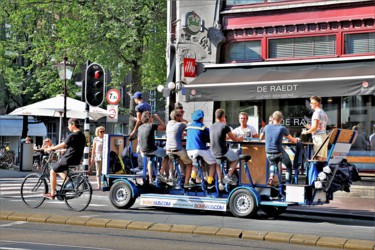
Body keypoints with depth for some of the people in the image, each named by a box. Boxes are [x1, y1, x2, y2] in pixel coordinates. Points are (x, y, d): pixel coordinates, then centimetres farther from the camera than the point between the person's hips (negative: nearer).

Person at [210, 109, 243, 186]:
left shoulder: (211, 127, 5)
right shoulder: (225, 126, -11)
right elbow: (234, 139, -1)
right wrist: (239, 138, 22)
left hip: (214, 153, 5)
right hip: (223, 152, -5)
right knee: (236, 159, 21)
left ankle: (220, 181, 28)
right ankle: (228, 175, 4)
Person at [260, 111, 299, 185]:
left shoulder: (267, 127, 1)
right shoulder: (282, 128, -8)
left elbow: (261, 138, 18)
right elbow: (294, 141, -1)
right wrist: (297, 139, 21)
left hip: (269, 154, 3)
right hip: (279, 153, -3)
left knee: (272, 164, 36)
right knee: (289, 166, 23)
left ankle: (271, 176, 12)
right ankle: (287, 184, 13)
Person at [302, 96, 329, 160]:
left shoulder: (317, 112, -9)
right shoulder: (324, 113, 20)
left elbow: (315, 126, -16)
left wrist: (307, 131, -3)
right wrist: (310, 127, 24)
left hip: (318, 137, -10)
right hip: (324, 136, 10)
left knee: (318, 158, -12)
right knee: (323, 158, 6)